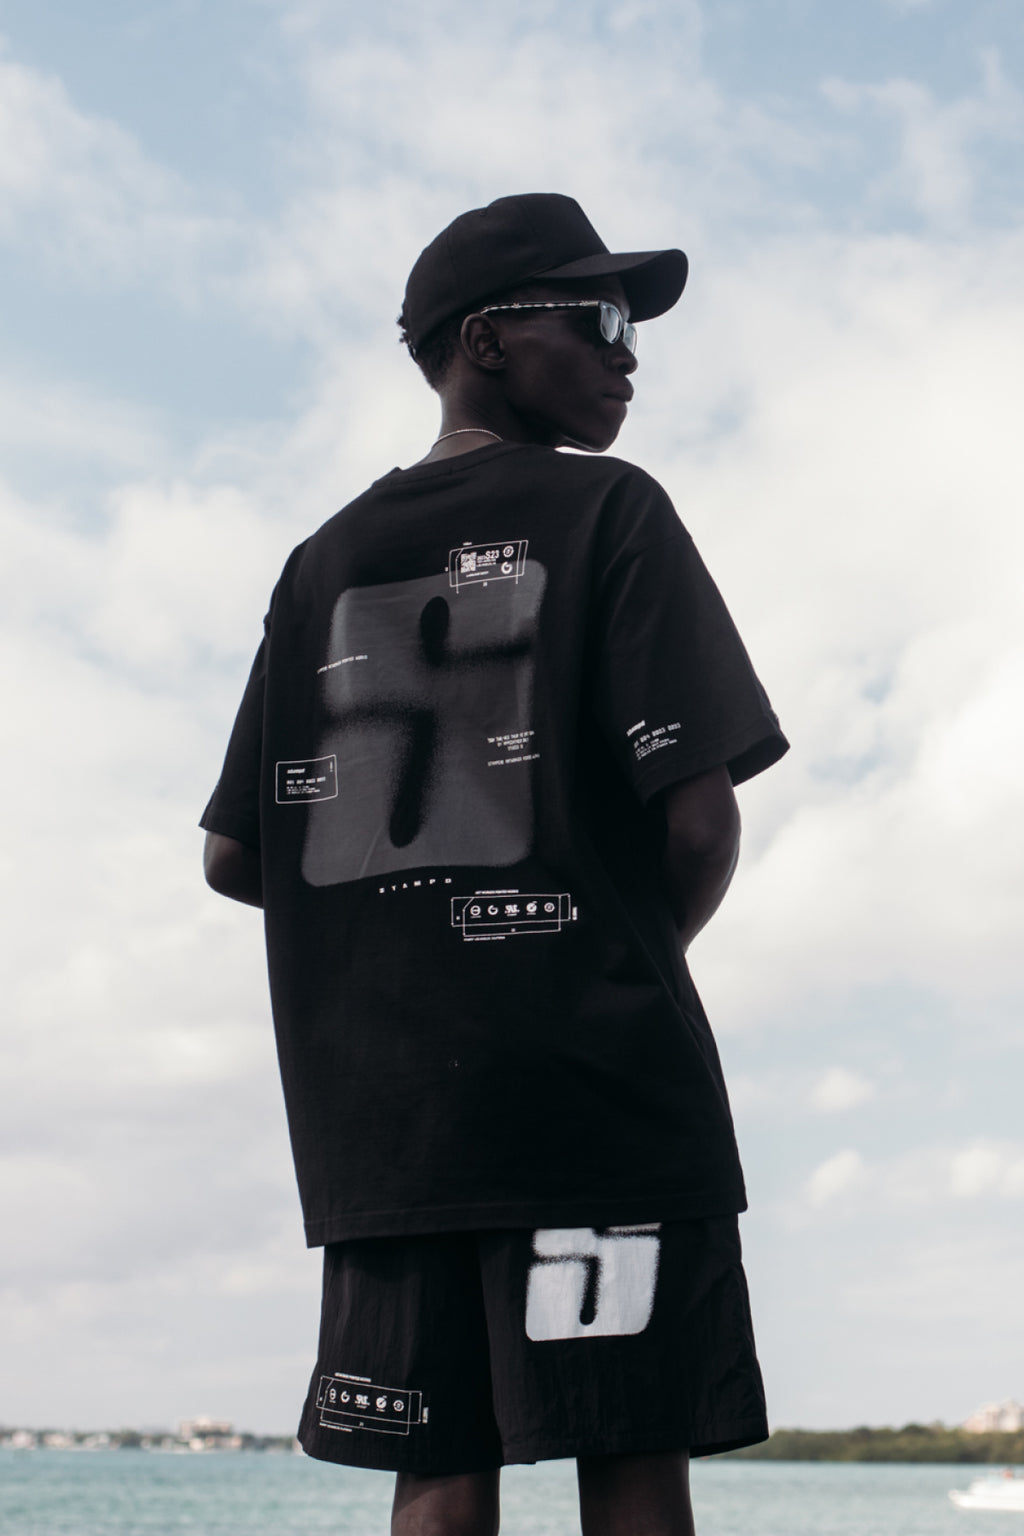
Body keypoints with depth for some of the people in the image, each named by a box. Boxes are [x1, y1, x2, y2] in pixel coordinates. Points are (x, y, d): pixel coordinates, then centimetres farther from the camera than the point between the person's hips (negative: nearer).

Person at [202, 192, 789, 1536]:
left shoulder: (324, 564, 15)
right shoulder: (607, 511, -1)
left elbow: (233, 854, 11)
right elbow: (699, 816, -10)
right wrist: (642, 943, 9)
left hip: (380, 1110, 6)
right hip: (598, 1077, -5)